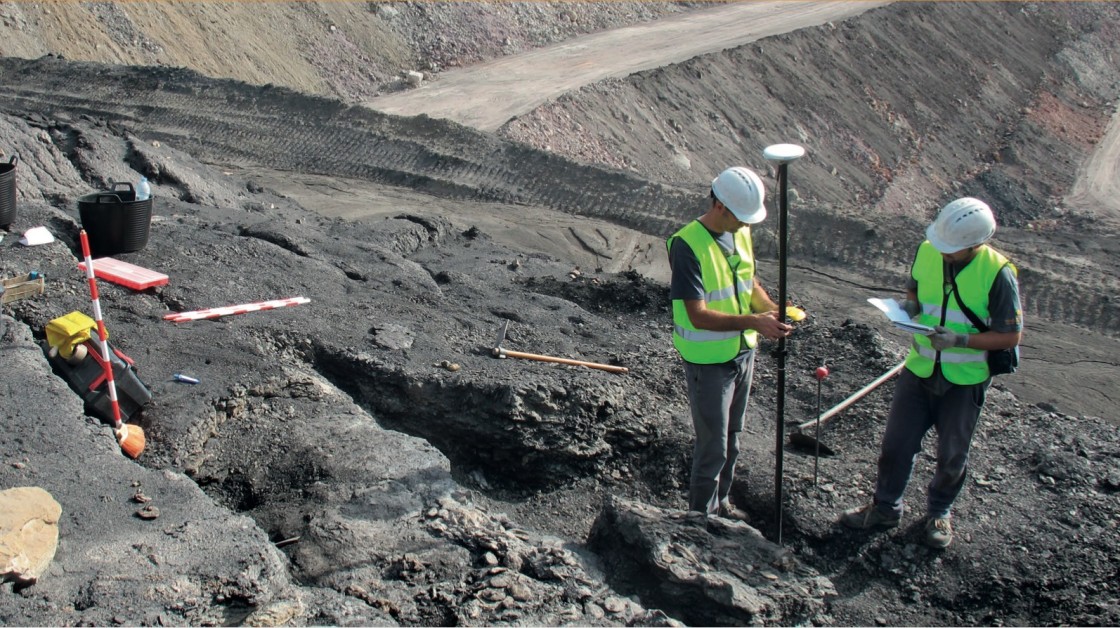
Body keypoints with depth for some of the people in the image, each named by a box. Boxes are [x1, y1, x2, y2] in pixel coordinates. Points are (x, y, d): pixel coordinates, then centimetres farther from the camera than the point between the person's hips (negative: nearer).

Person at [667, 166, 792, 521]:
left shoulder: (741, 233, 0)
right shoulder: (688, 245, -24)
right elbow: (699, 316, -28)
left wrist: (771, 308, -6)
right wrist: (752, 322, -35)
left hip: (742, 352, 8)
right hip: (708, 360, -8)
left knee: (731, 438, 21)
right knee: (713, 446, 2)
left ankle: (720, 504, 39)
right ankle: (701, 518, 20)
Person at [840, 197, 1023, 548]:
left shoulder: (997, 274, -20)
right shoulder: (927, 252, -8)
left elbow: (1011, 336, -15)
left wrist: (960, 340, -26)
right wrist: (909, 305, -10)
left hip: (966, 379, -3)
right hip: (920, 370, 3)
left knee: (952, 456, 14)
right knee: (896, 443, 9)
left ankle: (939, 513, 38)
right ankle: (885, 507, 30)